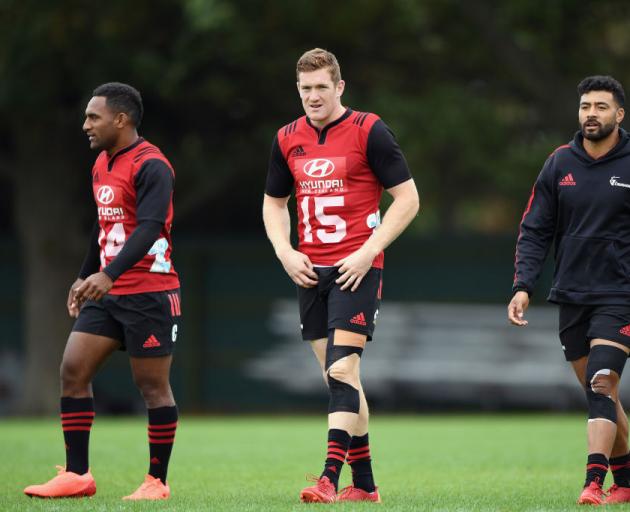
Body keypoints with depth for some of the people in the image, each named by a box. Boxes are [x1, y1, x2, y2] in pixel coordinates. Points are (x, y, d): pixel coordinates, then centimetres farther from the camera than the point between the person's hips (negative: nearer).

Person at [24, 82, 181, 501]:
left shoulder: (151, 166, -14)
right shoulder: (102, 164, 15)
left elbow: (149, 227, -26)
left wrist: (109, 274, -37)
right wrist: (85, 278, 29)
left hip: (149, 294, -9)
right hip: (108, 294, 9)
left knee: (152, 385, -2)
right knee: (73, 371, 0)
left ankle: (157, 481, 7)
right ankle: (77, 475, 5)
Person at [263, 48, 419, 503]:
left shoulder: (369, 131, -7)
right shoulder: (288, 139, 9)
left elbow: (408, 199, -6)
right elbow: (274, 203, 21)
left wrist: (367, 253, -14)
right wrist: (285, 252, 3)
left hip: (356, 269, -6)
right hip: (310, 272, 6)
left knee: (342, 368, -16)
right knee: (338, 376, 9)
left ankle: (330, 478, -22)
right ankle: (364, 483, 16)